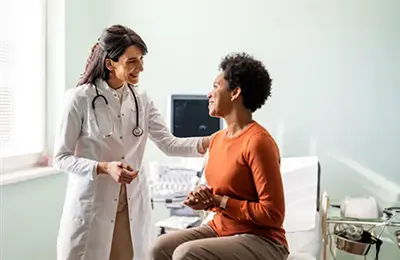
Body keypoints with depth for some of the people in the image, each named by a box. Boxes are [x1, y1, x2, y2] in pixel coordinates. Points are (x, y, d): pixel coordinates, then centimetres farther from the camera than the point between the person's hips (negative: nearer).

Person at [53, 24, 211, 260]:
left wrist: (207, 142, -15)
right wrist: (103, 168, -22)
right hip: (92, 204, -4)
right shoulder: (80, 98, -10)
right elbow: (61, 158, -8)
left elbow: (168, 143, 0)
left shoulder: (141, 99, 4)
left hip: (133, 205, 4)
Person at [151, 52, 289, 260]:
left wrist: (219, 201, -17)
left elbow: (273, 214, -21)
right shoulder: (217, 139, 7)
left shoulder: (258, 142, -20)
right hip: (220, 230, 8)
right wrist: (204, 198, -4)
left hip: (260, 241, -8)